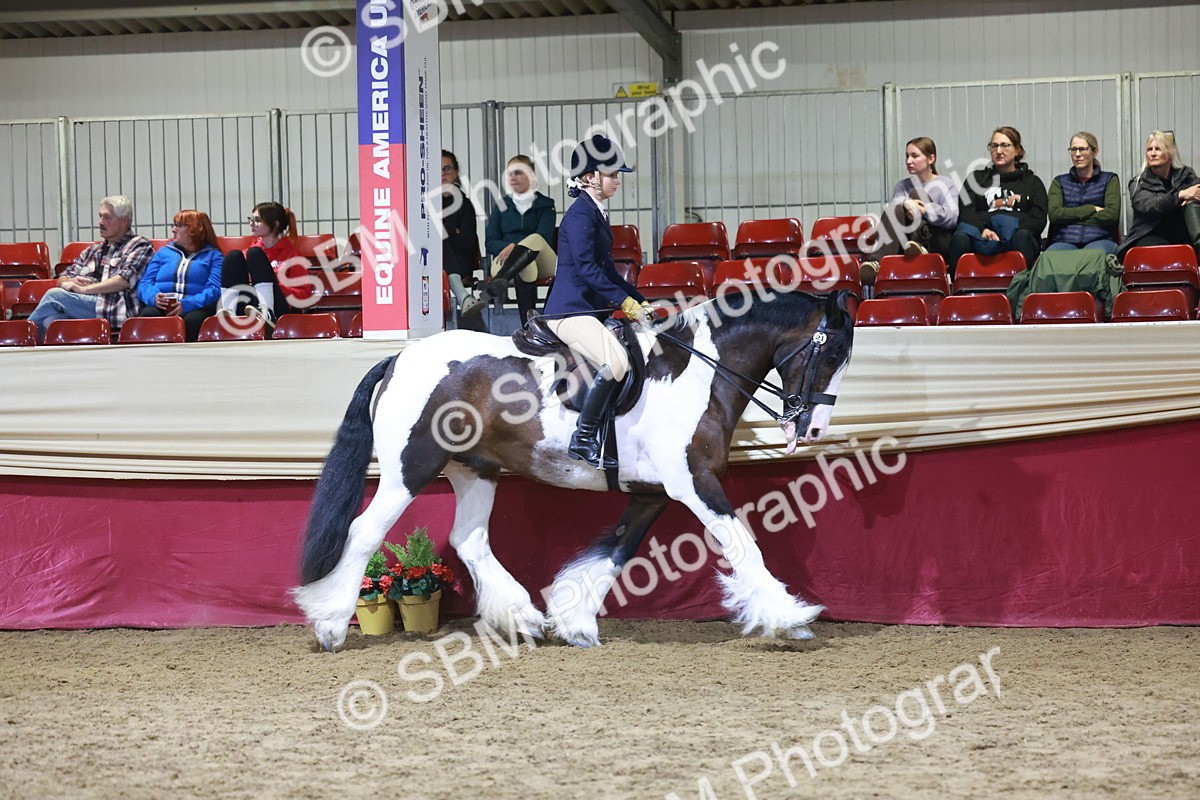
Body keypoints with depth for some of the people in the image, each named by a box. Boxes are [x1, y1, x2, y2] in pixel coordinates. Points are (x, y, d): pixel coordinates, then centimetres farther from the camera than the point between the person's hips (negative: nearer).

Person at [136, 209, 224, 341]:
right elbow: (144, 284, 16)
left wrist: (187, 304, -18)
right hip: (161, 307, 2)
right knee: (148, 314, -33)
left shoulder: (213, 255, 16)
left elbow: (215, 289, -1)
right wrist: (154, 297, -10)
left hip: (195, 307, -2)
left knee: (193, 320, -38)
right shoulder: (164, 252, 27)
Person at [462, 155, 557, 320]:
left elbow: (543, 237, -6)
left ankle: (487, 294, -61)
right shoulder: (502, 206, 22)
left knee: (534, 240, -40)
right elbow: (490, 242, 11)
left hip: (541, 260, -1)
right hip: (507, 261, 1)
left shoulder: (545, 205, 14)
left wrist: (516, 247, -24)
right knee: (525, 269, -40)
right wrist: (508, 248, -14)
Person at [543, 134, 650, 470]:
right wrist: (625, 301, -24)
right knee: (616, 361, -29)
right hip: (569, 309, -11)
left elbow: (606, 269, 23)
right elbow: (585, 267, -22)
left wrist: (640, 301, 17)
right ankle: (583, 438, -20)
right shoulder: (580, 214, -12)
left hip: (588, 308, 11)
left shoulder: (596, 213, 18)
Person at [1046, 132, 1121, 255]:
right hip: (1064, 241, 1)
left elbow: (1112, 215, -2)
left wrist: (1071, 216, -1)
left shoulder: (1109, 180, 16)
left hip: (1100, 241, -1)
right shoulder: (1060, 182, 22)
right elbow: (1054, 214, 2)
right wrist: (1092, 209, -2)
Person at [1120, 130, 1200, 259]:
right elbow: (1148, 207, -11)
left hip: (1184, 237, 2)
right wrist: (1180, 195, -25)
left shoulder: (1186, 175, 16)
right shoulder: (1138, 184, 8)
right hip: (1150, 236, -2)